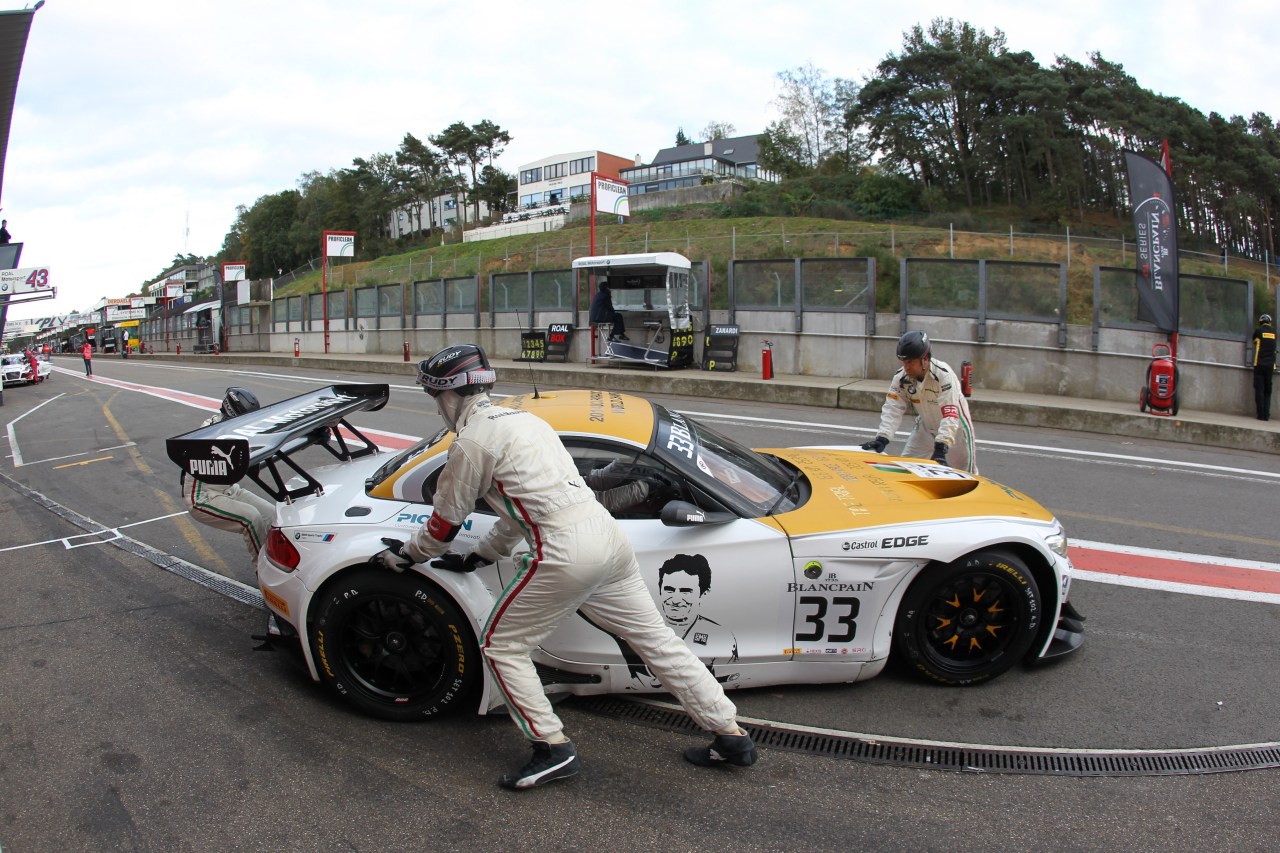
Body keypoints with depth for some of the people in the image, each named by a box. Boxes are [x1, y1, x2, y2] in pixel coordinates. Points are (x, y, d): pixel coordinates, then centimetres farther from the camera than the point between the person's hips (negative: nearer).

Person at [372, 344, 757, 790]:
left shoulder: (471, 442, -3)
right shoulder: (524, 419, 23)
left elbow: (445, 523, 6)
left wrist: (403, 555, 24)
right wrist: (476, 558, 35)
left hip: (564, 554, -8)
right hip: (608, 535, 9)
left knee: (500, 645, 10)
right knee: (655, 637, 16)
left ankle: (553, 750, 11)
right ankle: (731, 736, 21)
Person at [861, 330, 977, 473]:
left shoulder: (944, 374, -32)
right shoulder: (901, 378, -18)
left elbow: (950, 415, -39)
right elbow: (892, 410, -21)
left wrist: (941, 447, -47)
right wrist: (882, 438, -37)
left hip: (955, 427, -4)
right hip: (926, 427, 4)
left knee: (965, 472, 2)